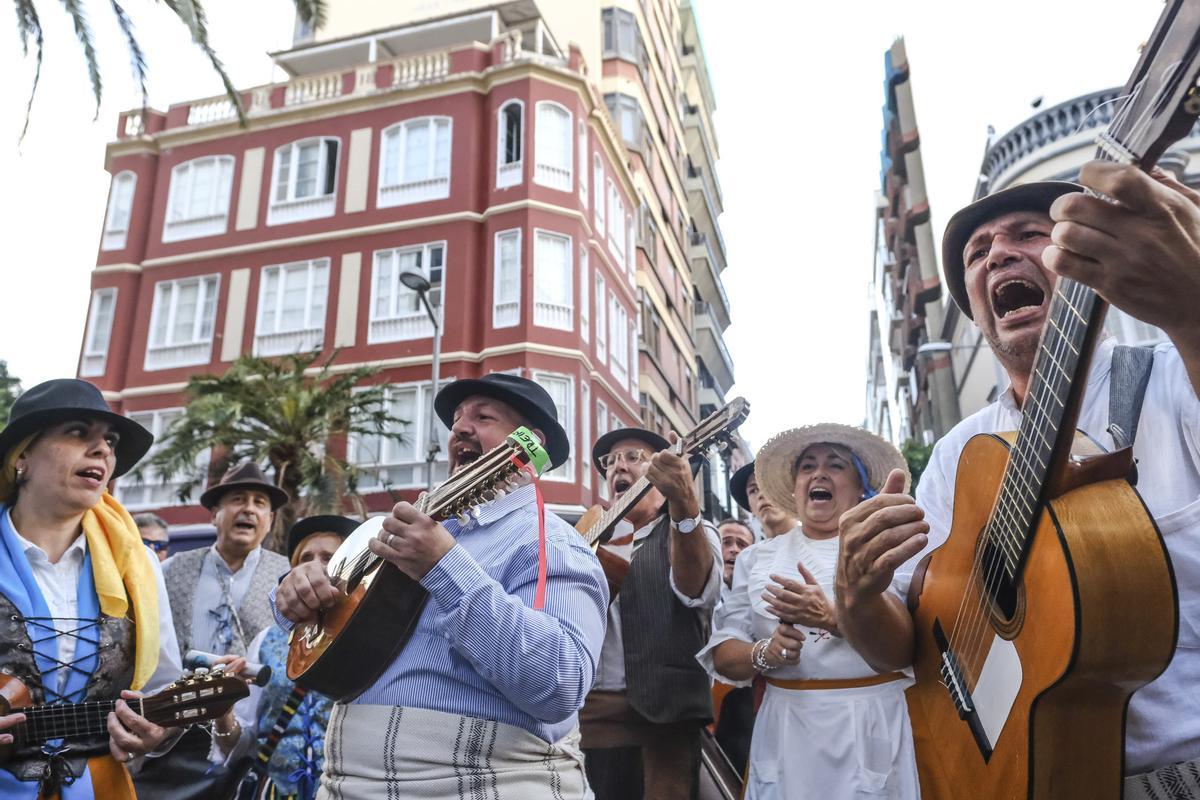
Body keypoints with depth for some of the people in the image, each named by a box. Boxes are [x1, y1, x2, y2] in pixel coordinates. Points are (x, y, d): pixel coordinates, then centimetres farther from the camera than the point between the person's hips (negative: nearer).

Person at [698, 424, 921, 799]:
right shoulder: (757, 558, 7)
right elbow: (722, 657, 5)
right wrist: (764, 653, -17)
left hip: (871, 731, -2)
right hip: (785, 732, 2)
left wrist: (832, 618, -26)